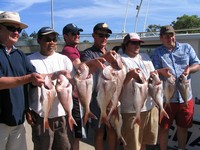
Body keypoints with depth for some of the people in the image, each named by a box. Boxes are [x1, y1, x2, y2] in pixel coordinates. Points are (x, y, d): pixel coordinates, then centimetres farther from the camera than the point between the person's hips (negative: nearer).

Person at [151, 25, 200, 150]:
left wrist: (189, 69, -15)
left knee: (183, 127, 17)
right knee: (164, 128, 9)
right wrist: (161, 72, -29)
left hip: (185, 96, 2)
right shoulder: (158, 52, 2)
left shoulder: (186, 48, 7)